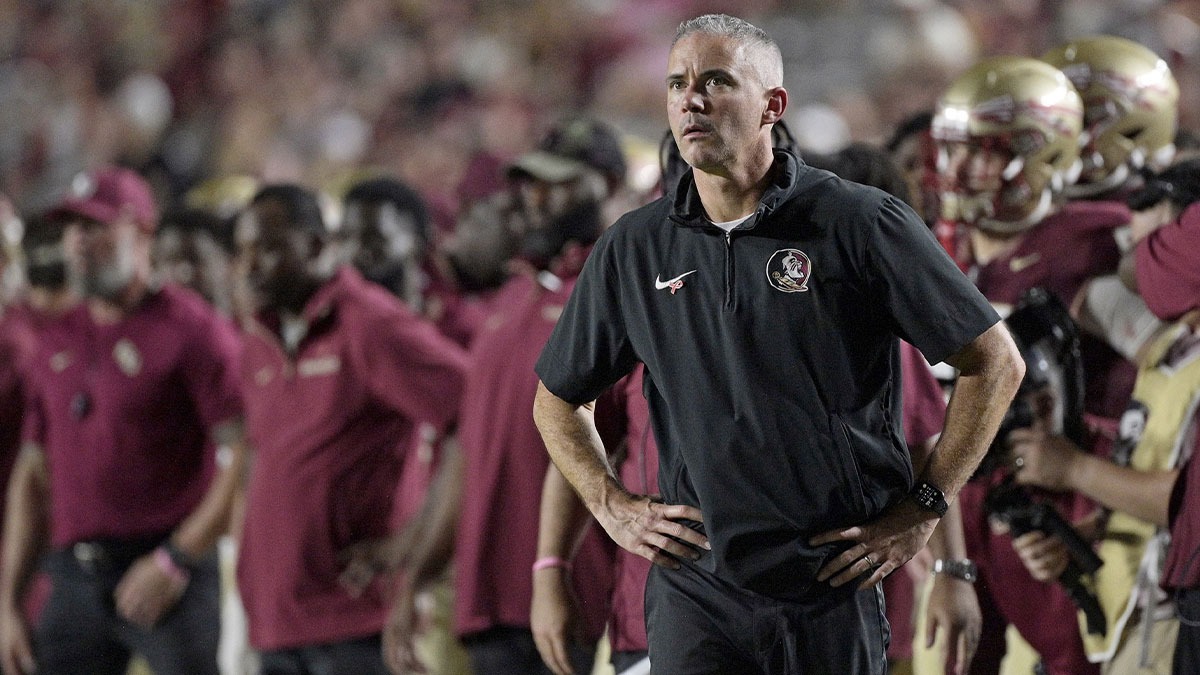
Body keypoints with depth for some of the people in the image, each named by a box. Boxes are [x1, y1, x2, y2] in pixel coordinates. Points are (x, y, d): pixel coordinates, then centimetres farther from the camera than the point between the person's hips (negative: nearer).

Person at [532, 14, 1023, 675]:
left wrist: (921, 508, -2)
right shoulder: (632, 250, 6)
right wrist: (613, 508, 7)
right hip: (696, 590, 2)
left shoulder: (864, 225, -4)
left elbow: (995, 361, 2)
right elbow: (558, 399, 21)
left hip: (837, 586, -2)